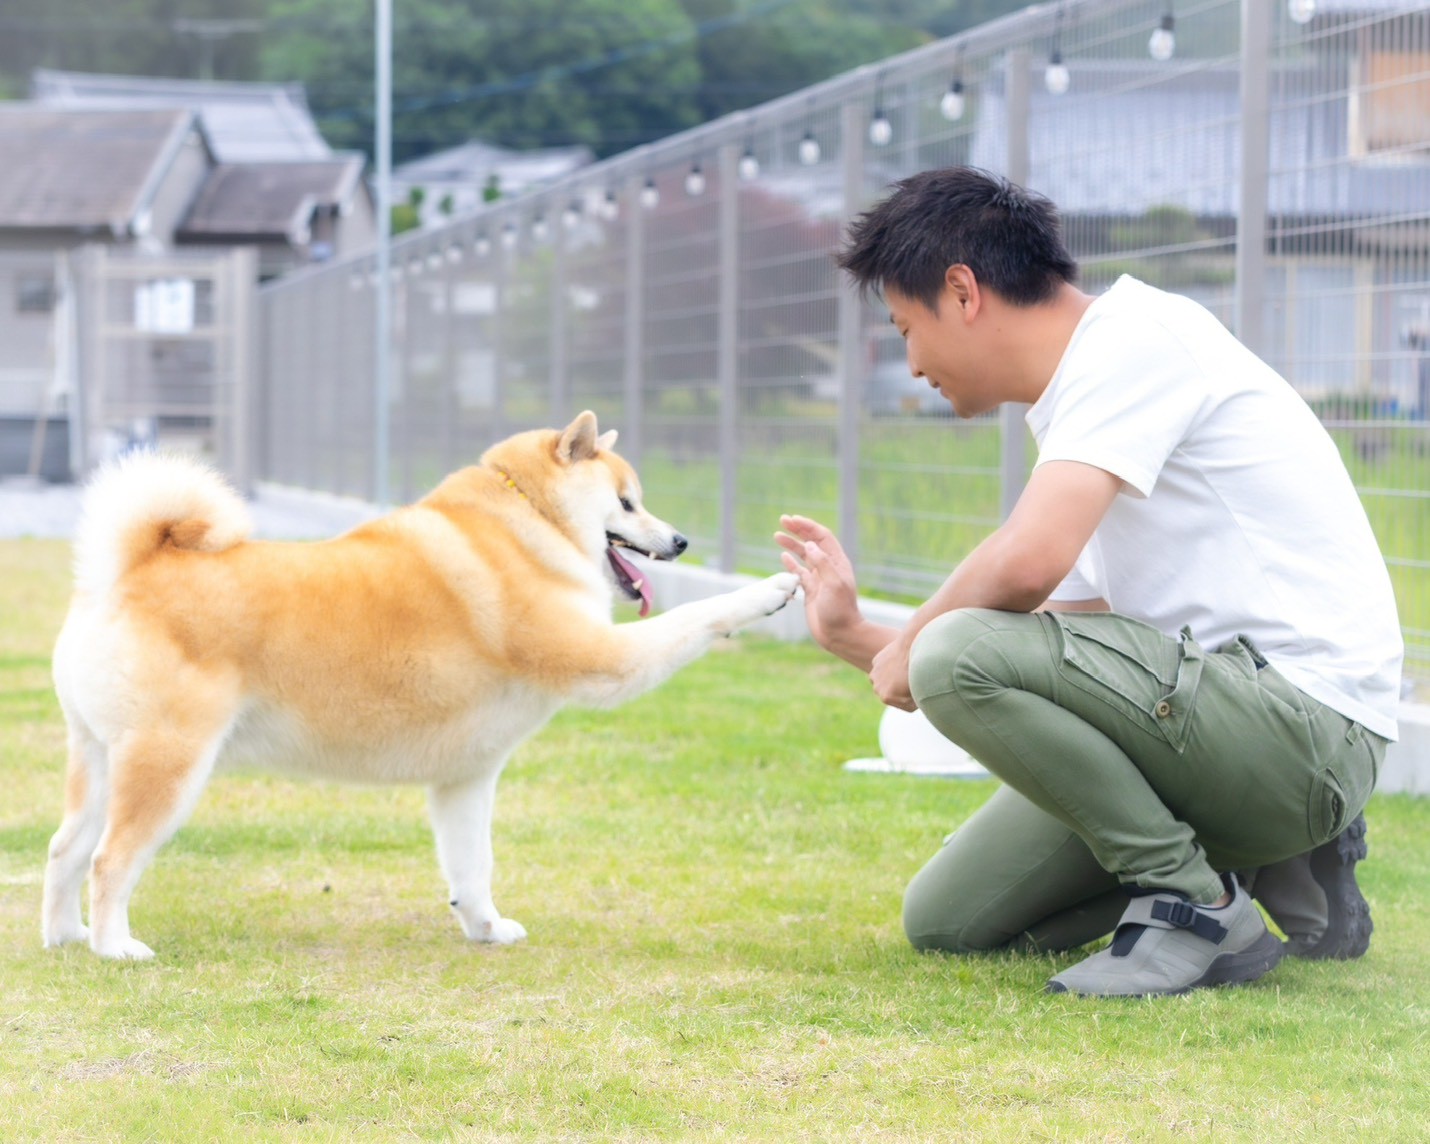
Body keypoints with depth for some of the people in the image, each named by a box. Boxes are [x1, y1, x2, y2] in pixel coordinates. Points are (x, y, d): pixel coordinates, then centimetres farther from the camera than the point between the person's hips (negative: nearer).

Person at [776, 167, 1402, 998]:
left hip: (1304, 717, -10)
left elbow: (1029, 562, -26)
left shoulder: (1139, 334, -10)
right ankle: (1277, 861, 12)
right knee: (946, 922, 10)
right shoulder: (1077, 408, 20)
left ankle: (1197, 908, -11)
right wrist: (852, 637, 23)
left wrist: (908, 647, -7)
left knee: (959, 652, -23)